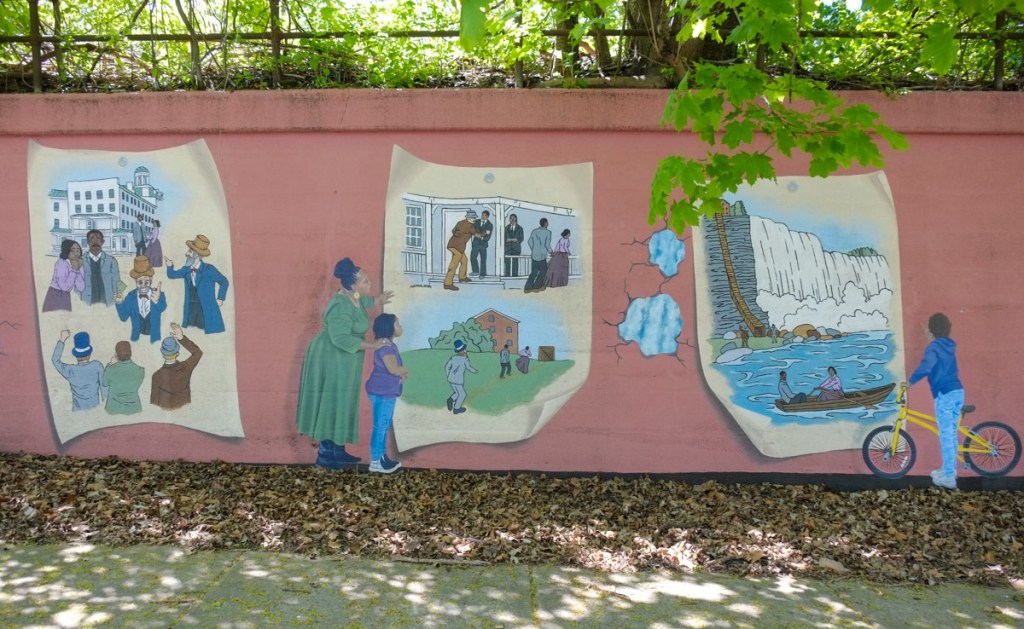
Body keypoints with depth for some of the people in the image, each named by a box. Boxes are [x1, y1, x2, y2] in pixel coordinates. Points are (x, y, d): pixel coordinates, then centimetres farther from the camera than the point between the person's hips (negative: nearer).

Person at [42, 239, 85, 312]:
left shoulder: (79, 265, 2)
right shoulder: (60, 263, -13)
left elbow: (81, 288, -9)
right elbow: (64, 287, -22)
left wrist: (78, 270, -14)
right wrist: (74, 270, -20)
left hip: (66, 298, 6)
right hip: (54, 297, -6)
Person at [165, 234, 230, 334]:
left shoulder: (209, 269, -7)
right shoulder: (186, 270, 6)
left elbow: (224, 281, 4)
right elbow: (172, 275, 21)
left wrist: (220, 298, 0)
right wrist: (170, 266, 1)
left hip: (207, 311, -4)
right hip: (190, 310, 5)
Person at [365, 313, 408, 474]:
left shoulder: (388, 345, 13)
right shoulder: (385, 346, -19)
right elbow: (394, 368, -30)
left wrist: (401, 374, 2)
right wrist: (406, 371, -9)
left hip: (386, 392, 10)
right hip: (382, 393, -10)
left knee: (385, 426, 17)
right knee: (380, 427, -4)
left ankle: (382, 457, 27)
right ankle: (375, 462, 3)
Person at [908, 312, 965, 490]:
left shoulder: (934, 347, -10)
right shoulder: (949, 346, 15)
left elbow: (925, 367, -27)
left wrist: (910, 381, -15)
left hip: (945, 395, -8)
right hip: (958, 392, 8)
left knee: (946, 436, -3)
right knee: (951, 434, 18)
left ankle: (948, 477, 0)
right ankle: (950, 469, 28)